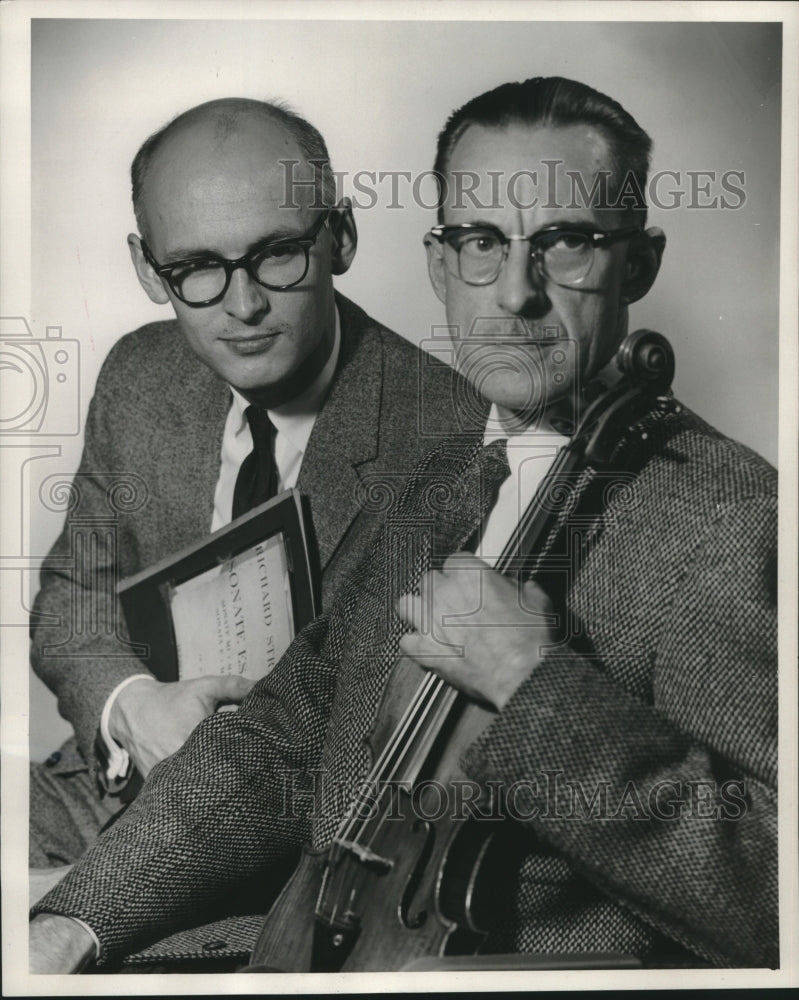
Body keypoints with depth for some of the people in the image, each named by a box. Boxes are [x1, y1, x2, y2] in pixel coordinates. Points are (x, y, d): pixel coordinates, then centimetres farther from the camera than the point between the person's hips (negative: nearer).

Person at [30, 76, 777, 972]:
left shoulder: (733, 514, -16)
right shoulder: (436, 486, 6)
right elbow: (281, 737, 5)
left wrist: (535, 683, -25)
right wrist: (77, 923, -3)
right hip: (317, 937, 5)